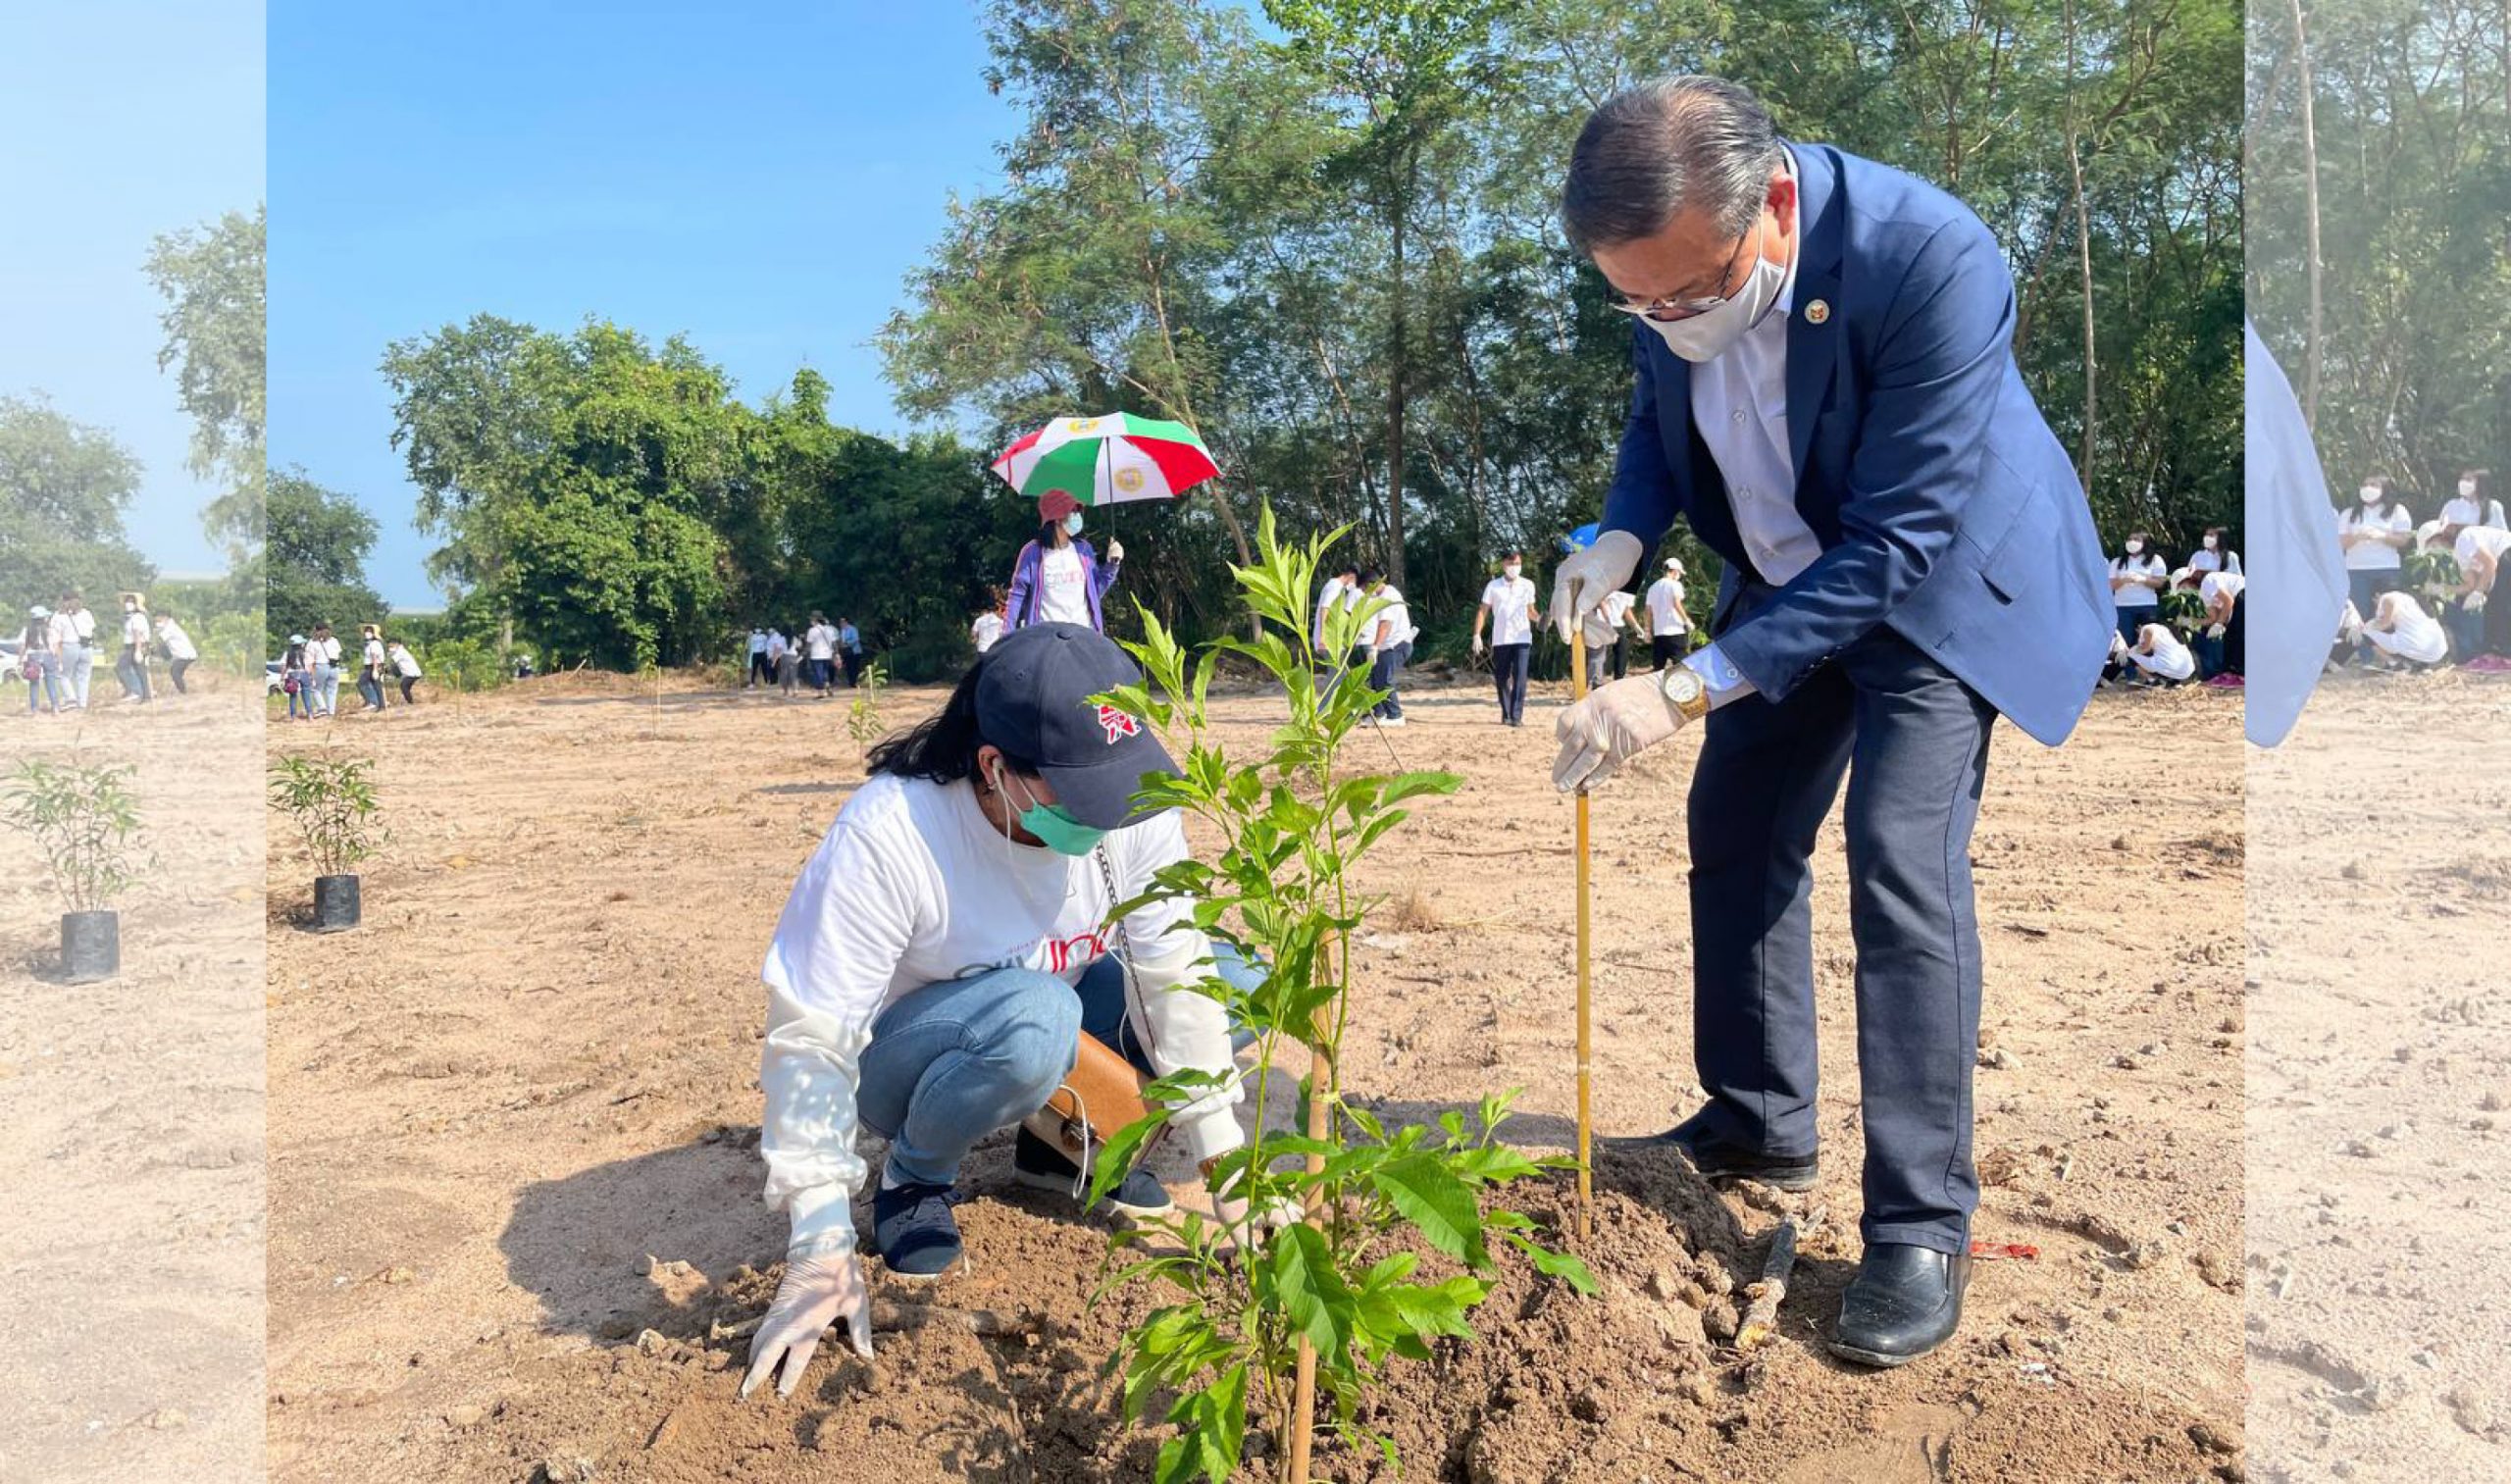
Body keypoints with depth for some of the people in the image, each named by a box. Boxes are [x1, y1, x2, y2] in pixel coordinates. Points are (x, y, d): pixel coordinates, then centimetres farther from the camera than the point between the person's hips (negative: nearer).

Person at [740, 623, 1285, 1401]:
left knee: (1236, 982, -15)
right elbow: (811, 1042, -28)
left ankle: (1061, 1142, 5)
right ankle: (917, 1173, -6)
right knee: (1032, 1018, -38)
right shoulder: (886, 835, -32)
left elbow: (1172, 977, -19)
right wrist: (821, 1254, -29)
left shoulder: (1131, 804, -22)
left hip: (1058, 1036, 5)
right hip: (902, 1066, -4)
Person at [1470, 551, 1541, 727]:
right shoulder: (1493, 586, 2)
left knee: (1520, 678, -11)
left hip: (1522, 639, 0)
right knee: (1502, 679, 7)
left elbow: (1530, 611, 15)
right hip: (1500, 639, 0)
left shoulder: (1528, 585, 7)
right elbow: (1483, 611, 4)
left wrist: (1538, 618, -8)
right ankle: (1505, 714, 23)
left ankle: (1516, 716, -12)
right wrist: (1477, 635, -5)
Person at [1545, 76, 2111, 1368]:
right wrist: (1622, 537, -18)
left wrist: (1687, 690, -38)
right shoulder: (1670, 265, -17)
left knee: (1903, 867, -16)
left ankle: (1922, 1230, -2)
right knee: (1734, 830, 9)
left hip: (1941, 574, -6)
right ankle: (1759, 1124, 28)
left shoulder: (1931, 260, -35)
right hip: (1787, 576, 6)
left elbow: (1895, 544, -33)